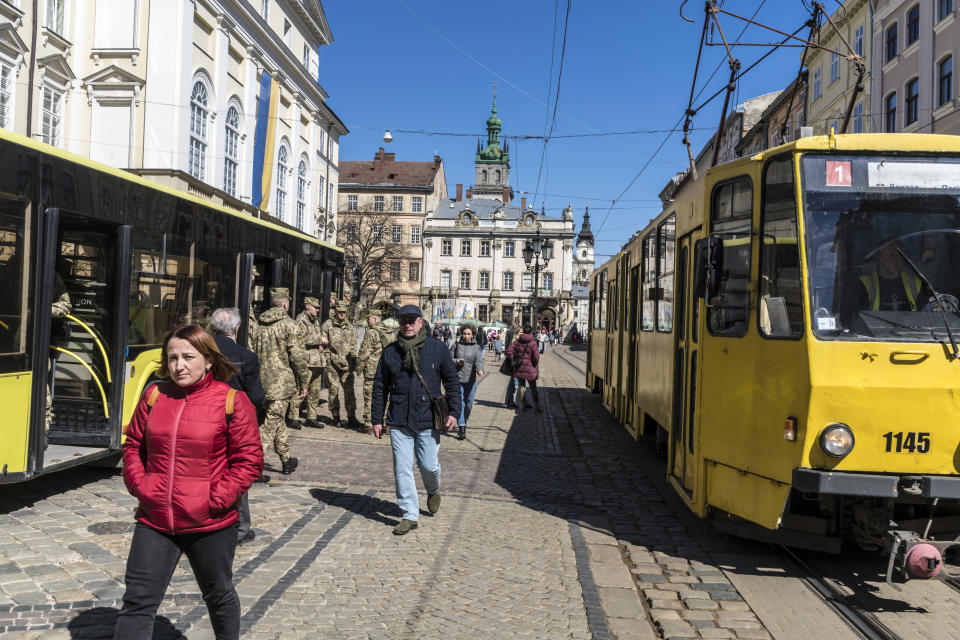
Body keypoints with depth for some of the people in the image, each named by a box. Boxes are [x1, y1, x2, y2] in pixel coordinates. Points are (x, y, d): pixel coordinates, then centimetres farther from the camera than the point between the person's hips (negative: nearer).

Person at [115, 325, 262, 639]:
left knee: (219, 596, 19)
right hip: (154, 521, 3)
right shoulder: (154, 396, 3)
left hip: (211, 524, -3)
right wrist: (140, 486, -2)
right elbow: (133, 445, 12)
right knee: (138, 601, 3)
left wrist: (216, 499, -15)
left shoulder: (232, 401, -10)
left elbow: (249, 460, -9)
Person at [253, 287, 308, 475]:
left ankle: (286, 461, 32)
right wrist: (303, 383, -5)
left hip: (262, 382, 7)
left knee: (278, 420, 20)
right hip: (281, 382, -7)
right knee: (271, 424, -4)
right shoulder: (288, 324, -11)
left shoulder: (260, 324, 8)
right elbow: (297, 356, -14)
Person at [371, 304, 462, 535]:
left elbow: (452, 382, 6)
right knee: (402, 469, 1)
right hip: (398, 421, 2)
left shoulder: (437, 349, 1)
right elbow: (380, 387, 10)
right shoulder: (390, 352, 5)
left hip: (428, 420, -1)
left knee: (429, 465, 4)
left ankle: (433, 492, 38)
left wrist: (454, 412, -2)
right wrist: (377, 419, 7)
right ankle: (409, 515, 12)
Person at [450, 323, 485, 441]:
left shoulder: (477, 347, 4)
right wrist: (456, 362, -13)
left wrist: (480, 369, -32)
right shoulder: (456, 345, 5)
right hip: (457, 378, -1)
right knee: (460, 403, -11)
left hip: (471, 379, 1)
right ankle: (461, 428, -14)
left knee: (468, 404, 10)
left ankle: (463, 424, 31)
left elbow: (479, 360, -11)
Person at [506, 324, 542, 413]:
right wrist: (535, 364, 6)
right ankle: (537, 407, 13)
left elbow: (509, 351, -2)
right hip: (529, 368, -3)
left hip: (519, 368, 4)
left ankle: (520, 406, 15)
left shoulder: (517, 341, 0)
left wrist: (514, 360, 7)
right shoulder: (533, 343, -12)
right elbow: (536, 357, -13)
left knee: (521, 386, 15)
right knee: (533, 388, 7)